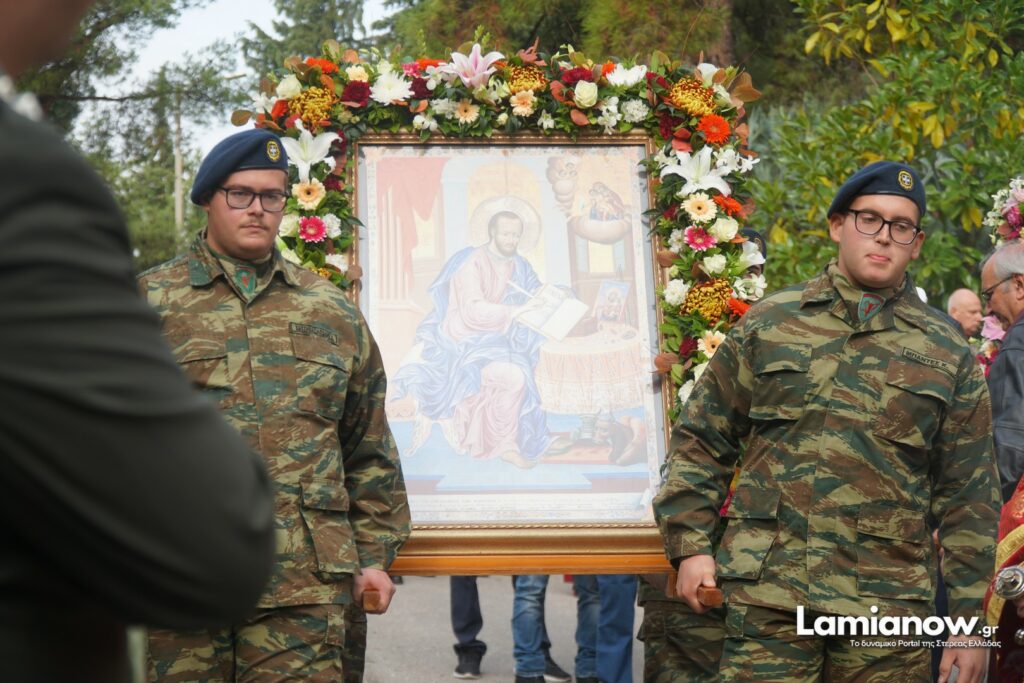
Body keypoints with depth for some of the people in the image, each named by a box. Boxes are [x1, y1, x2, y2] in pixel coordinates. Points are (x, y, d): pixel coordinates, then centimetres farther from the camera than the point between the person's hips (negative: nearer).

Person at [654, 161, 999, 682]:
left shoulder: (948, 356, 10)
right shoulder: (768, 324, 10)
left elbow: (969, 499, 10)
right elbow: (701, 439, 13)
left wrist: (969, 624, 6)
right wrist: (691, 545, 3)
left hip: (887, 609, 1)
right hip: (768, 593, -1)